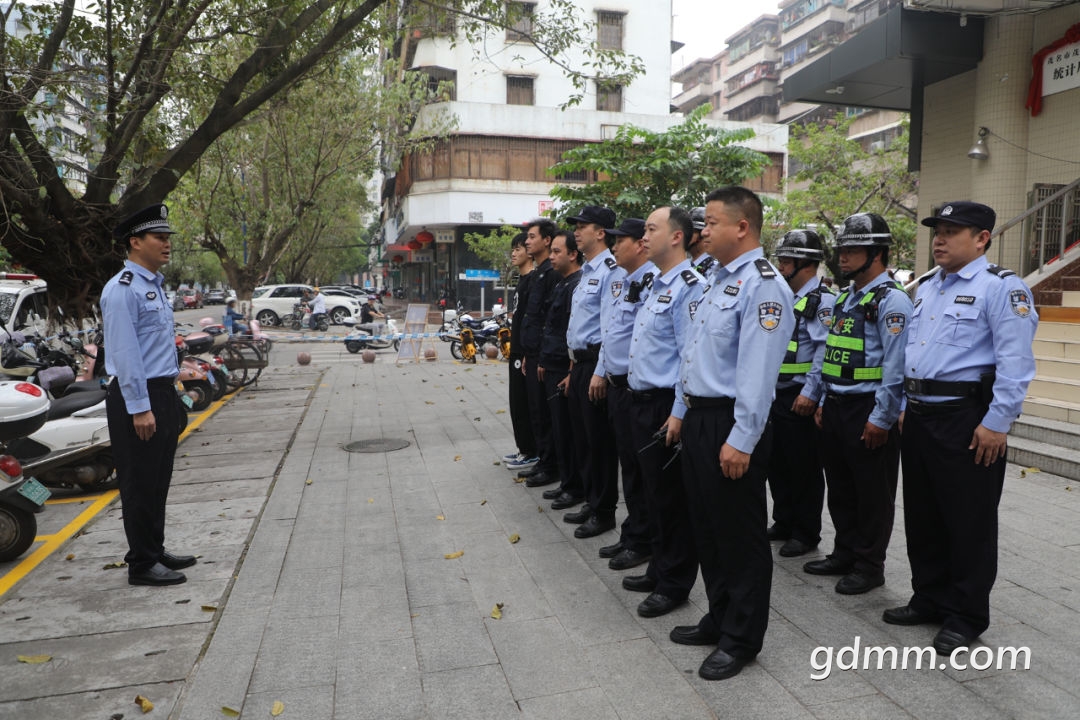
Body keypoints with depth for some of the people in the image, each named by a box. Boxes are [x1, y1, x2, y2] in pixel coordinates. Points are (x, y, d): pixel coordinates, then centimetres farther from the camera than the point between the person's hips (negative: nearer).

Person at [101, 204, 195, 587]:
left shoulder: (154, 284, 16)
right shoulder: (123, 289, -13)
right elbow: (125, 353, -19)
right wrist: (139, 408, -21)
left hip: (163, 393, 9)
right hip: (138, 396, -9)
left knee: (159, 480, 16)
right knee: (140, 482, 0)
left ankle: (156, 550, 28)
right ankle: (142, 564, 10)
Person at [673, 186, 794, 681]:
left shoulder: (762, 286, -16)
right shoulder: (717, 280, 14)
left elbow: (757, 371, -22)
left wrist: (741, 441, -23)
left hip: (730, 424, -9)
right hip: (699, 417, 10)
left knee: (740, 534, 5)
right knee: (707, 526, 19)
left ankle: (741, 639, 22)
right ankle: (719, 618, 37)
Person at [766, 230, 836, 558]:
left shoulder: (822, 301, -11)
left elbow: (825, 351, -19)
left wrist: (810, 392, -23)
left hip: (801, 398, -8)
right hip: (775, 394, 9)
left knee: (805, 468, 3)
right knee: (777, 463, 16)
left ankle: (806, 533, 15)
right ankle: (783, 523, 30)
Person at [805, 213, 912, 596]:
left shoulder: (891, 300, -13)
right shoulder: (845, 298, 14)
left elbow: (896, 366, -18)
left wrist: (881, 419, -18)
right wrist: (824, 401, 16)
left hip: (868, 411, -8)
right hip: (836, 407, 9)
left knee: (872, 493, 6)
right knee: (840, 488, 17)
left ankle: (870, 565, 19)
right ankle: (845, 554, 31)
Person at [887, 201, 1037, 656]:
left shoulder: (1001, 287, -10)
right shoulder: (927, 289, 15)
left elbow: (1015, 362, -17)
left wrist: (997, 422, -19)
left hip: (966, 420, -8)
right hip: (919, 417, 8)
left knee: (969, 523, 4)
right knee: (922, 516, 16)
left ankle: (965, 617, 19)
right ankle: (929, 599, 31)